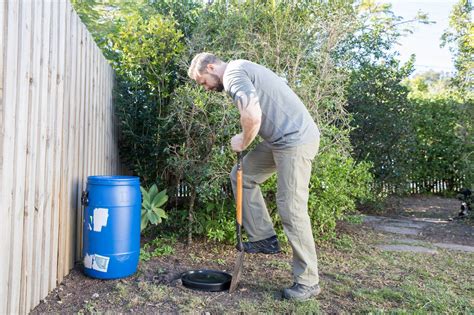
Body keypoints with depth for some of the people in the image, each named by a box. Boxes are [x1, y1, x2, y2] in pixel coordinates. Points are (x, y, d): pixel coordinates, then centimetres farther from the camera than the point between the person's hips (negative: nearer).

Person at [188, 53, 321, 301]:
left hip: (296, 140, -10)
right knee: (241, 175, 14)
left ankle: (308, 282, 9)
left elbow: (252, 116, -27)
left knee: (291, 210, -5)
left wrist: (243, 142, -6)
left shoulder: (232, 73, -11)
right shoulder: (241, 70, 21)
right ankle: (264, 238, 18)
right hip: (281, 139, 10)